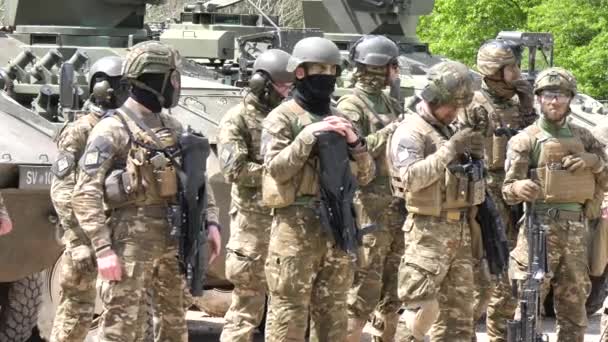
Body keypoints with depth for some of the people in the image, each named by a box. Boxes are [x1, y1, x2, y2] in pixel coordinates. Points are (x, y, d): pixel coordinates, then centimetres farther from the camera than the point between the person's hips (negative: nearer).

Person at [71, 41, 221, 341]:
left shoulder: (171, 127, 13)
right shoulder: (112, 130, -9)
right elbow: (86, 195, -14)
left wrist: (210, 221, 7)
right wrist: (103, 249, -20)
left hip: (171, 237, 7)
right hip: (132, 237, -7)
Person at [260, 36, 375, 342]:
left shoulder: (338, 118, 16)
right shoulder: (282, 118, -1)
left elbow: (365, 175, 14)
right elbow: (275, 168, -14)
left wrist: (354, 142, -4)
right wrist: (309, 135, -18)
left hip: (337, 225, 6)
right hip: (296, 225, -6)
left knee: (333, 313, 9)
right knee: (289, 314, -7)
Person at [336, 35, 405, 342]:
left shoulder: (391, 105, 19)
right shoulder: (351, 106, -6)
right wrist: (386, 134, -18)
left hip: (396, 210, 8)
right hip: (369, 211, -8)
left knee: (393, 293, 12)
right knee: (363, 293, -9)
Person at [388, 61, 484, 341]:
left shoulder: (449, 131, 18)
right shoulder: (411, 131, -7)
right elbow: (411, 177, -22)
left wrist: (475, 154, 9)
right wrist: (449, 151, -24)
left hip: (460, 230, 8)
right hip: (428, 231, -8)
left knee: (458, 308, 8)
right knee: (422, 308, -13)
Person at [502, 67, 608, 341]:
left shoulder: (582, 138, 15)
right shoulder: (525, 140, 1)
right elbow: (508, 190, -6)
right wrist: (520, 188, -30)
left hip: (576, 231, 5)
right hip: (540, 227, -5)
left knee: (573, 307, 9)